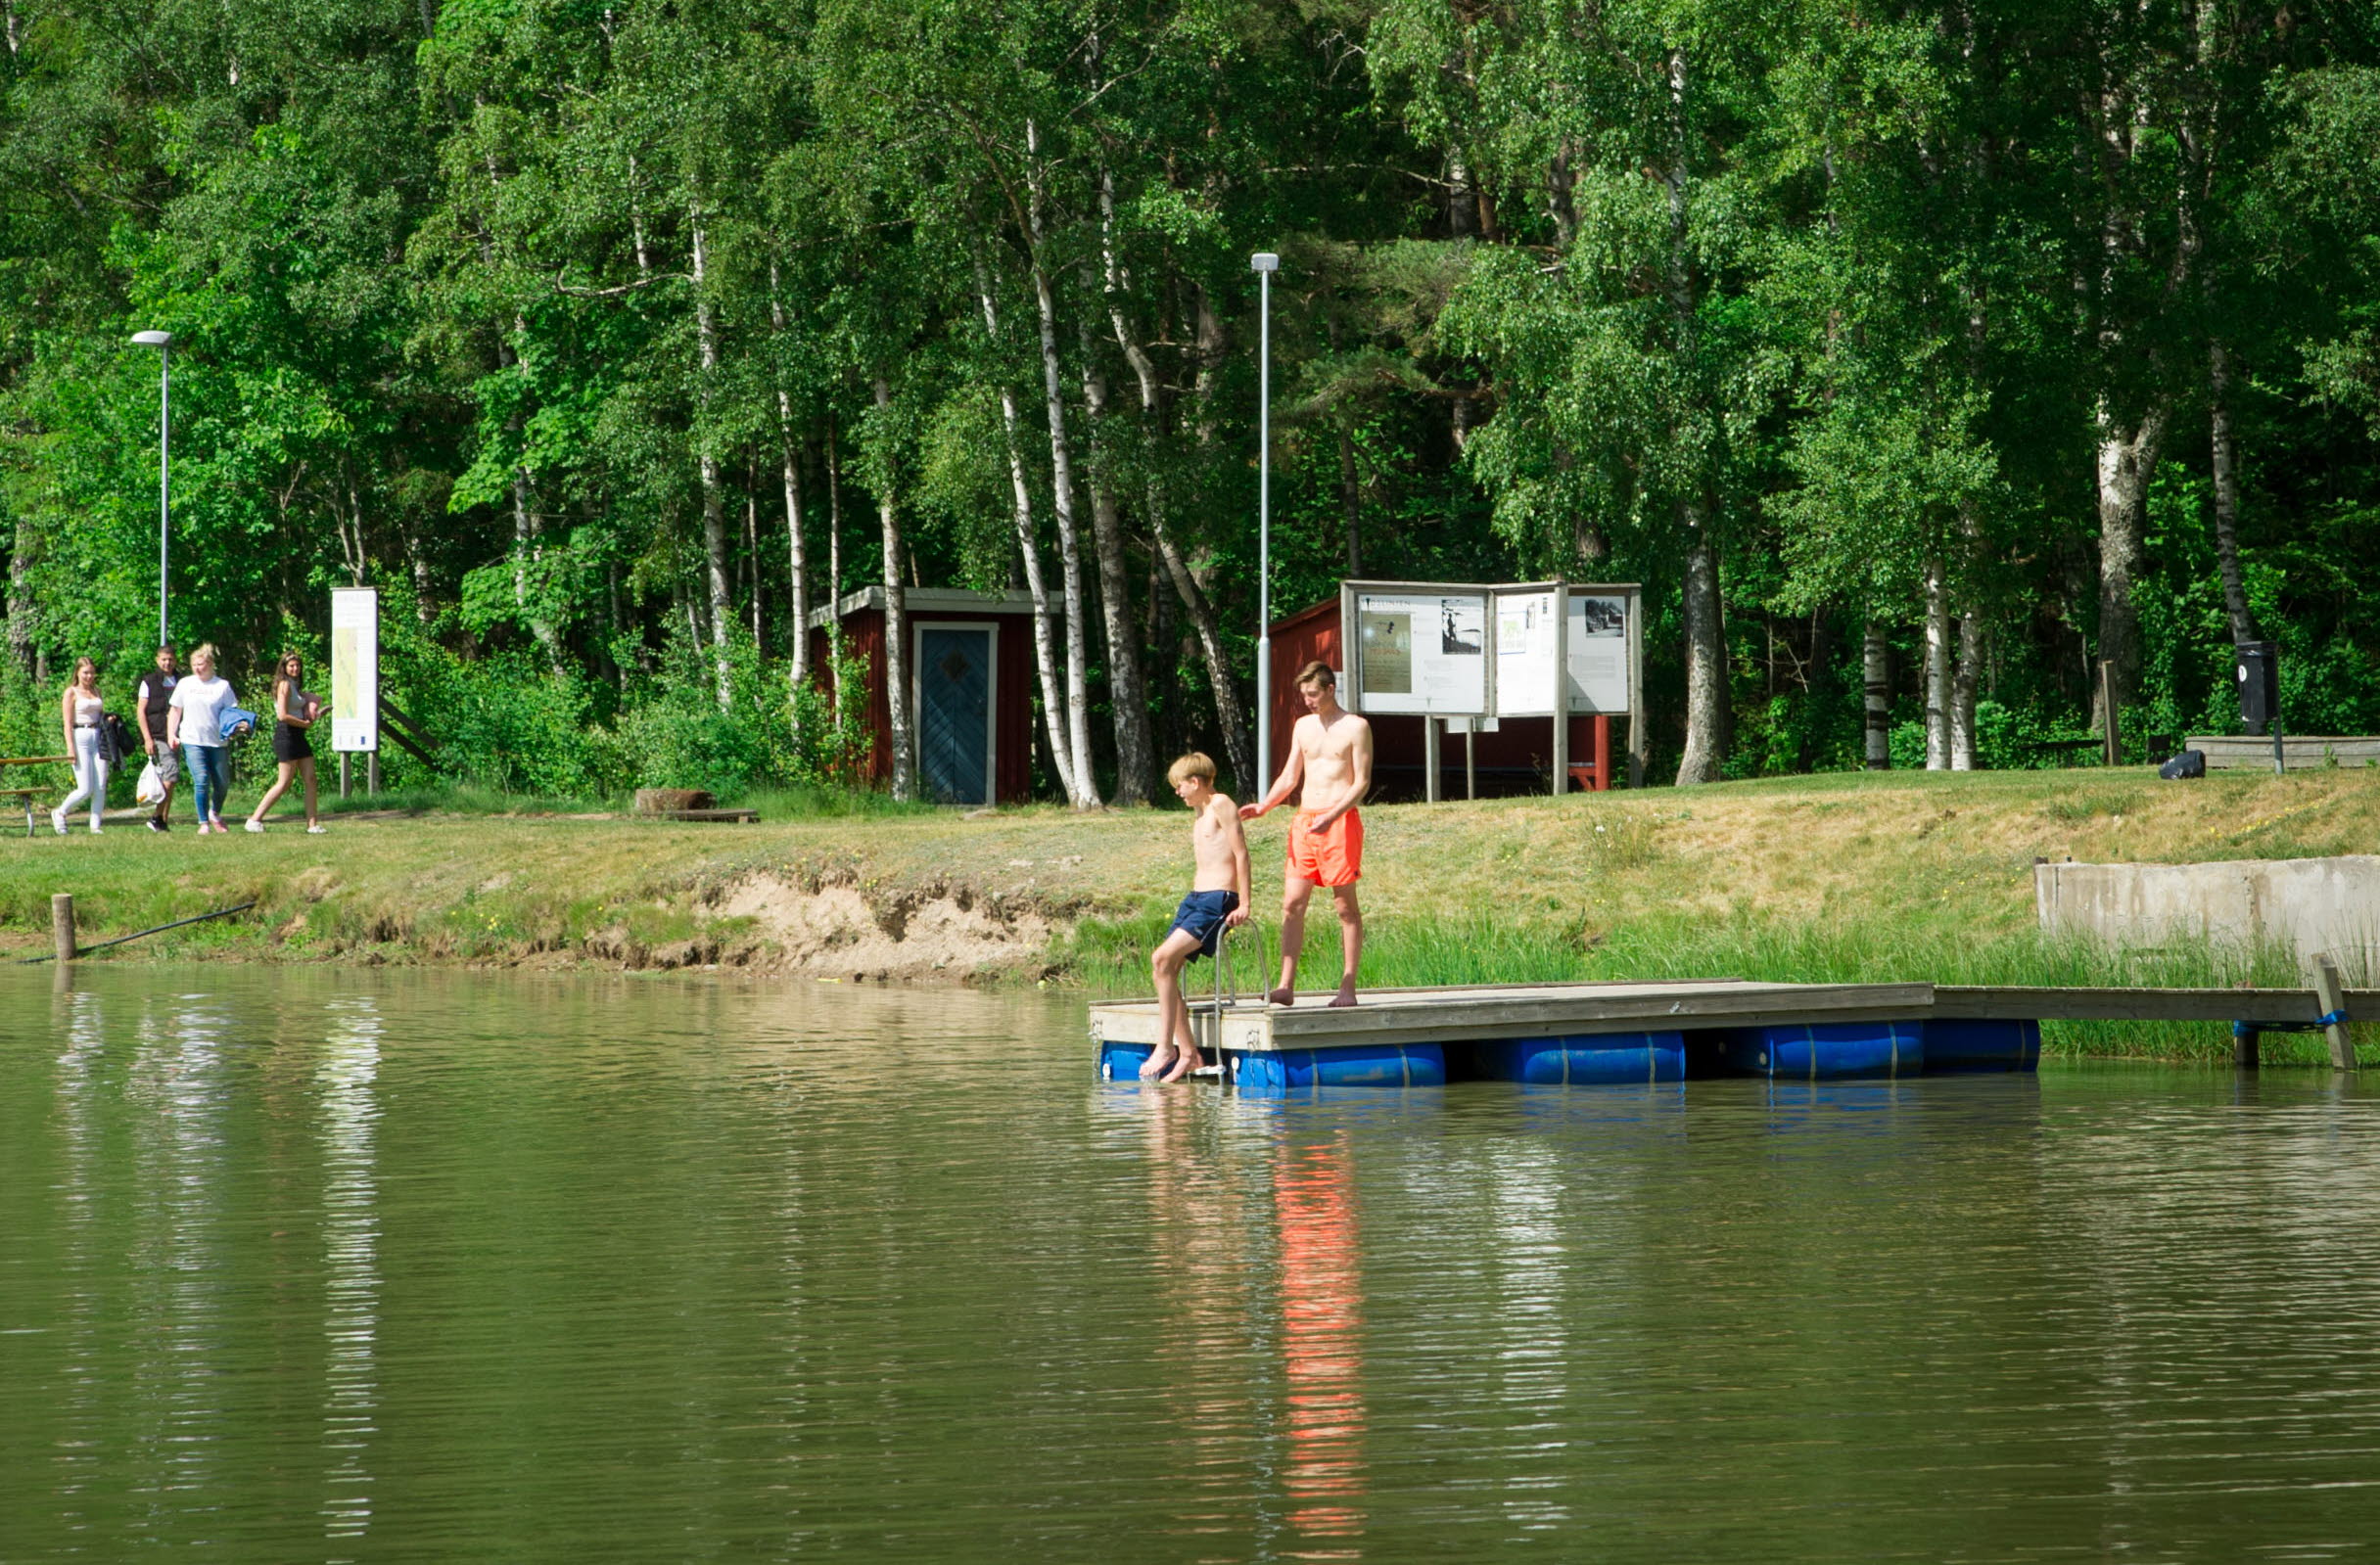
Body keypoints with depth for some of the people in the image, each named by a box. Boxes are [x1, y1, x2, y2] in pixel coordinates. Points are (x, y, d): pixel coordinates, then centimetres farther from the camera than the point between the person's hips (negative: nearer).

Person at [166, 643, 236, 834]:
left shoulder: (222, 686, 4)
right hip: (192, 740, -1)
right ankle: (203, 823, -3)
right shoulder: (185, 684, 8)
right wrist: (171, 734, 4)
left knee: (222, 782, 5)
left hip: (216, 742, 1)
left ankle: (215, 815, 31)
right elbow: (175, 710, 13)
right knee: (201, 781, -11)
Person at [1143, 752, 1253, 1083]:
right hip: (1195, 897, 10)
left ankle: (1165, 1048, -19)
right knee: (1166, 969, 0)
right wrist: (1191, 903, 18)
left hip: (1218, 899, -10)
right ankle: (1188, 1053, 5)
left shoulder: (1221, 806, -7)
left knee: (1162, 959, -21)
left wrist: (1243, 906, -16)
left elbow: (1241, 854, -12)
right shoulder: (1199, 812, 22)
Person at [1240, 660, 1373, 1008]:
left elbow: (1362, 782, -7)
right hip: (1304, 820, 6)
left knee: (1346, 905, -2)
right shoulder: (1303, 726, 16)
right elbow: (1290, 777, 18)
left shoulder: (1355, 727, -2)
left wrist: (1333, 816, -20)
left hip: (1341, 819, -6)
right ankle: (1286, 986, -5)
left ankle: (1348, 988, 0)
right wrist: (1262, 806, 0)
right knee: (1292, 903, -3)